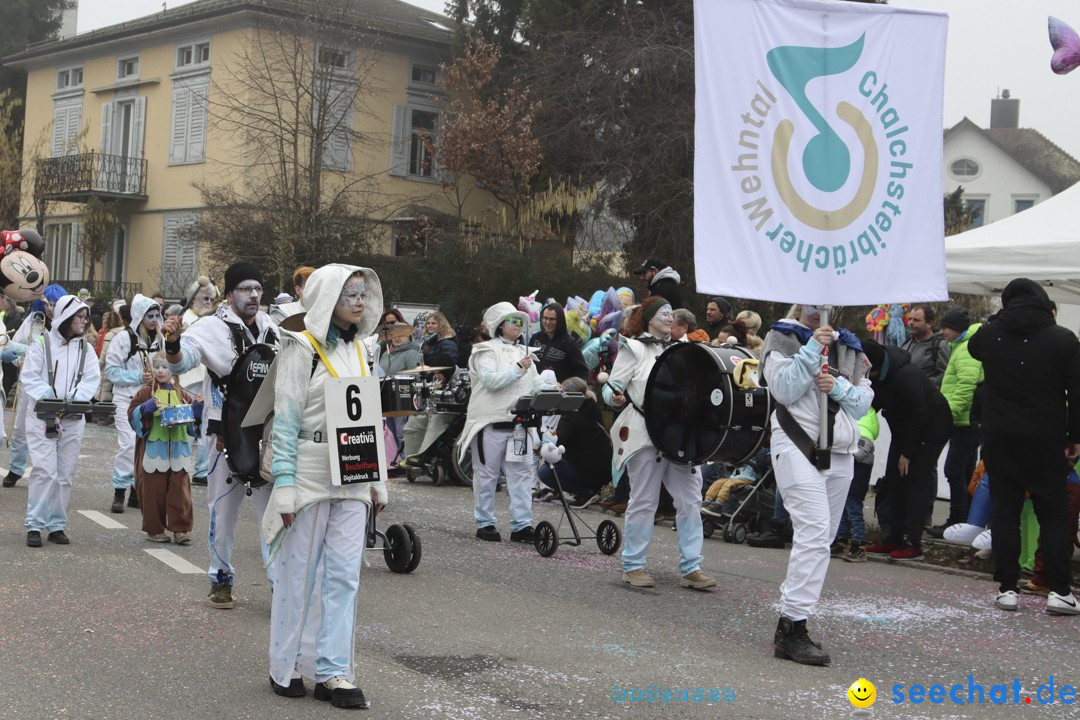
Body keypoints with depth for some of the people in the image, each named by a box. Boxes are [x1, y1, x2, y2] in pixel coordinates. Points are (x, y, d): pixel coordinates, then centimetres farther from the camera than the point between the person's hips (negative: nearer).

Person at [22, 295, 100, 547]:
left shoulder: (86, 349, 10)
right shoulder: (42, 343, -1)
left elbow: (91, 379, 0)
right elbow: (31, 377, -7)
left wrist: (72, 400, -16)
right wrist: (49, 400, -21)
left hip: (73, 419, 4)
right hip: (42, 417, -4)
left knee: (65, 474, 5)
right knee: (44, 471, -12)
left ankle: (57, 525, 13)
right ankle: (35, 525, -5)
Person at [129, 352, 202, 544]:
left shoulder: (182, 395, 11)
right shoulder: (146, 392, 2)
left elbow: (193, 422, 15)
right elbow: (132, 414, -3)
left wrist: (197, 408, -3)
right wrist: (147, 408, -19)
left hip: (178, 450, 2)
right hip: (153, 448, -2)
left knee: (180, 489, -1)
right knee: (153, 490, 3)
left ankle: (181, 528, 3)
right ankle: (154, 529, 13)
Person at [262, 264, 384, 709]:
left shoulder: (358, 349, 13)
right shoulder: (302, 348, -6)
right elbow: (286, 421, -10)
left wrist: (378, 480, 13)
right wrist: (284, 486, -15)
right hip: (310, 473, -5)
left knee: (344, 575, 3)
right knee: (299, 573, 3)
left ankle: (333, 672, 8)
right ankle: (286, 668, 17)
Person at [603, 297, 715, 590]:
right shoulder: (633, 348, 0)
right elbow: (612, 387, -5)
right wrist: (616, 397, -25)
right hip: (644, 434, -6)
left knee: (690, 500, 0)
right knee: (644, 501, -1)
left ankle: (691, 568, 5)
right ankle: (632, 565, 11)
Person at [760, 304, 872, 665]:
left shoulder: (848, 346, 17)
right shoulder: (783, 337, 4)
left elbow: (864, 403, 9)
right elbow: (783, 390, -10)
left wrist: (838, 387, -10)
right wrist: (813, 349, -15)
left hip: (841, 452, 6)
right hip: (799, 445, -6)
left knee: (822, 537, 6)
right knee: (814, 533, -18)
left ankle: (792, 615, 13)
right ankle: (792, 628, -19)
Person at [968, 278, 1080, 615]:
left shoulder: (989, 333, -1)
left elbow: (973, 348, 25)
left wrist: (1000, 320, 23)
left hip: (1000, 437, 1)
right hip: (1046, 440, -1)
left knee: (1005, 511, 7)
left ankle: (1007, 588, 6)